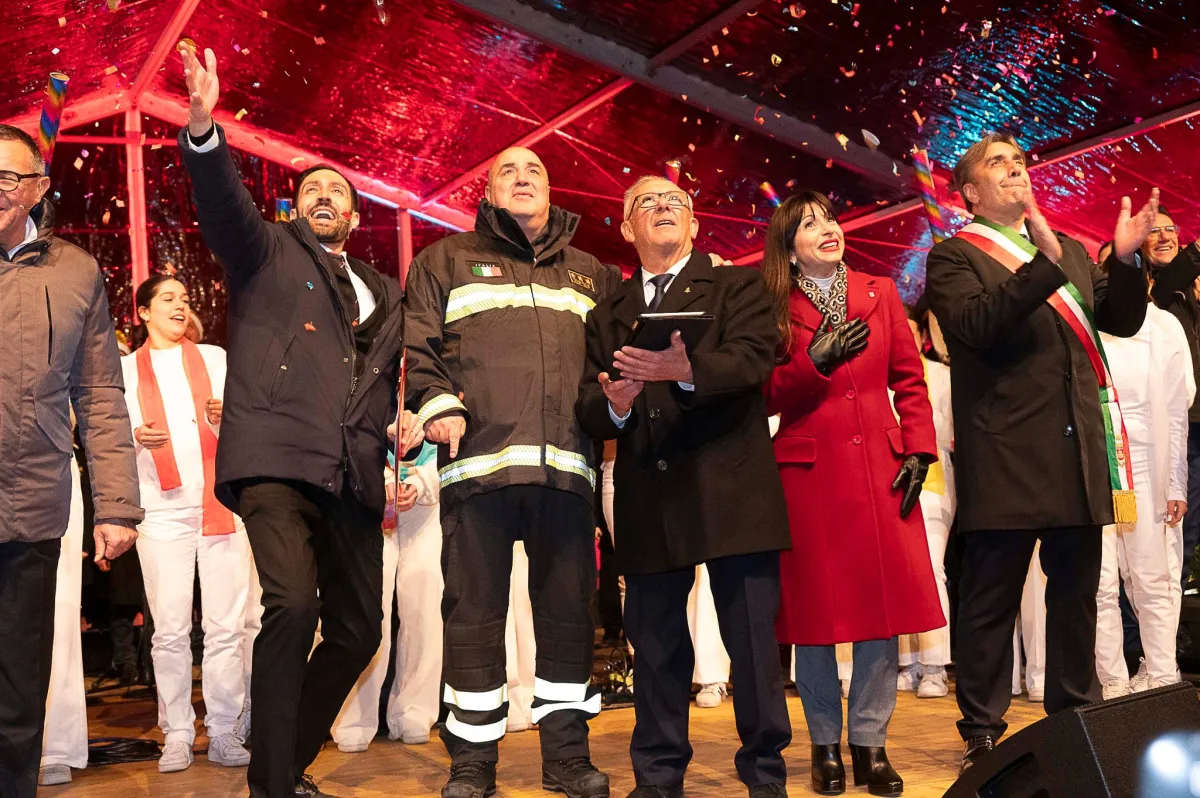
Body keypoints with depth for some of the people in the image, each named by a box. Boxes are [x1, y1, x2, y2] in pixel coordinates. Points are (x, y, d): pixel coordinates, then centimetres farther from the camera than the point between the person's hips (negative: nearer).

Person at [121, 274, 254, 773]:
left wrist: (223, 419, -10)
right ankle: (177, 736, 8)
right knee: (170, 630, -2)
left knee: (226, 626, -2)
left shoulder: (215, 358, 16)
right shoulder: (126, 369, 13)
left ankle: (224, 733, 5)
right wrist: (136, 438, -13)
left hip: (222, 505, 1)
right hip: (162, 512, -1)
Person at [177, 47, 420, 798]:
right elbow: (225, 206, -8)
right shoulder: (270, 250, 12)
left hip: (354, 475, 5)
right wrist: (203, 127, -26)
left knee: (358, 630, 7)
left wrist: (408, 422, 3)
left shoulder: (385, 293, 24)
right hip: (275, 459, -5)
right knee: (293, 604, -24)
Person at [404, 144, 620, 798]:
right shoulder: (448, 261, 16)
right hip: (478, 457, -2)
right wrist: (436, 404, -10)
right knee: (473, 610, 0)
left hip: (567, 464, 3)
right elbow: (417, 344, 6)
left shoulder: (592, 275, 24)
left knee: (569, 608, 5)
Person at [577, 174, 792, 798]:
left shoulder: (737, 287, 8)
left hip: (730, 488, -3)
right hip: (647, 500, 3)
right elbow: (588, 406, 7)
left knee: (752, 640, 2)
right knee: (654, 643, 9)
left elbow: (751, 360, -11)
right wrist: (612, 406, -16)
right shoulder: (607, 316, 17)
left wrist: (687, 370, -30)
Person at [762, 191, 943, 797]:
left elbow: (910, 379, 10)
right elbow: (766, 396, 0)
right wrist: (816, 361, -13)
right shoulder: (775, 310, 5)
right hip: (808, 471, -2)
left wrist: (917, 450, 0)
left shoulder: (879, 293, 12)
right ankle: (826, 746, 17)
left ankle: (870, 742, 15)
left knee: (883, 605, 2)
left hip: (880, 470, 2)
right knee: (815, 612, 2)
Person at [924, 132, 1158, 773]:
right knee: (992, 599, 1)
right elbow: (974, 324, -18)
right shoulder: (954, 256, -1)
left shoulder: (1069, 251, 19)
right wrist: (1044, 264, -25)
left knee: (1076, 592, 15)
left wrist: (1125, 261, -3)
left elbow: (1121, 319, 14)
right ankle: (983, 732, 11)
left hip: (1077, 452, 6)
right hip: (1005, 455, -6)